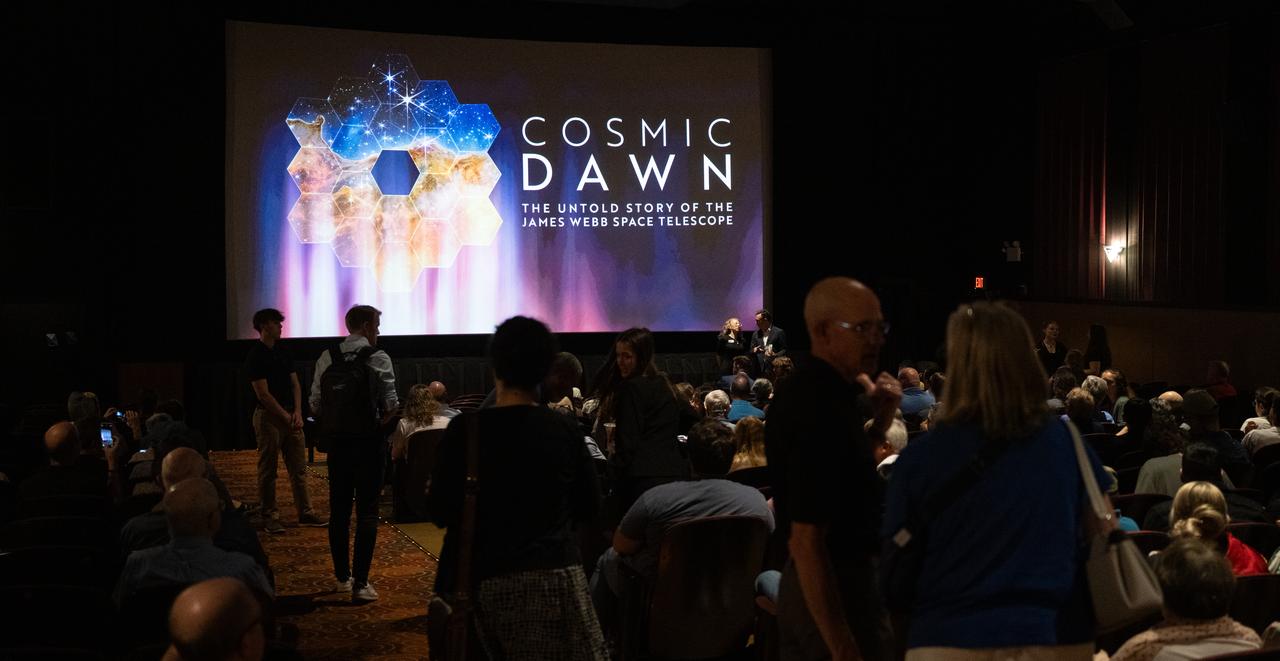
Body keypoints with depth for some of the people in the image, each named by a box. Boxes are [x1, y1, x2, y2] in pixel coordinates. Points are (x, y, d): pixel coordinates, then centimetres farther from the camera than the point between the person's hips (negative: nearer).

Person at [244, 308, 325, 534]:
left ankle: (305, 512, 14)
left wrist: (297, 412, -1)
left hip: (291, 416, 7)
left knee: (299, 468, 8)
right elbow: (263, 394, -13)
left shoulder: (283, 352, 12)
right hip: (269, 417, -7)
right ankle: (269, 517, 7)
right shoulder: (255, 357, -10)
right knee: (268, 470, 1)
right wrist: (286, 416, -12)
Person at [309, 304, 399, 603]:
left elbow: (315, 404, 3)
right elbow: (391, 404, -10)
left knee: (339, 509, 14)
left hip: (336, 441, 5)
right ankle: (360, 583, -3)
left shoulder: (327, 358, 4)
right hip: (369, 441, -4)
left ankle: (342, 577, 24)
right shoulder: (377, 357, -8)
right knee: (367, 511, 0)